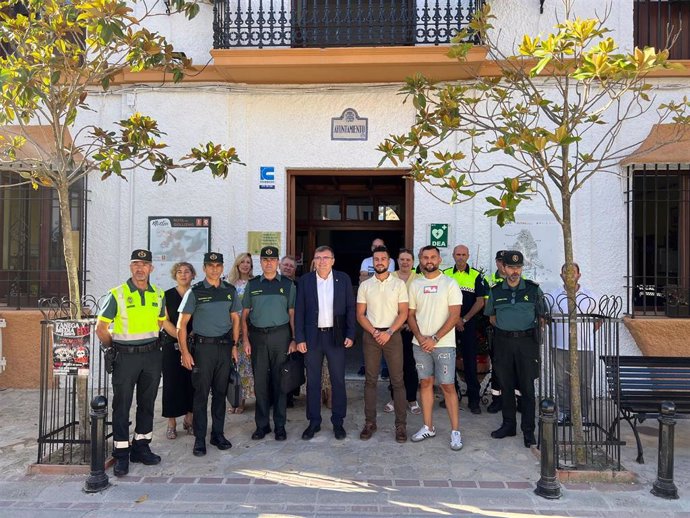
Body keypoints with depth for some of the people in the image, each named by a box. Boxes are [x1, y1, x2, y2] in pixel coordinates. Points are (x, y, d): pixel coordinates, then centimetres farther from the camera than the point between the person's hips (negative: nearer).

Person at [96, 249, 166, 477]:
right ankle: (121, 454, 11)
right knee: (122, 405, 1)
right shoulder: (117, 294, -7)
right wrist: (115, 347, 3)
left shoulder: (158, 294, 5)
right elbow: (101, 328, -3)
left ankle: (141, 447, 26)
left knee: (147, 403, 12)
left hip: (152, 355, 4)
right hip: (126, 356, -4)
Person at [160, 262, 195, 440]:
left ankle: (189, 420, 17)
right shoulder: (167, 295, 3)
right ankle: (171, 423, 11)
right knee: (172, 383, 1)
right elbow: (165, 321, -3)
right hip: (172, 345, -1)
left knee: (191, 382, 4)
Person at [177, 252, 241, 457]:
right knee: (201, 393, 0)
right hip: (203, 346, -3)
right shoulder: (195, 292, -3)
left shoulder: (230, 291, 7)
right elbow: (181, 324, -3)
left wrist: (234, 346, 9)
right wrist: (184, 351, -8)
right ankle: (200, 438, 11)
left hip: (224, 345, 3)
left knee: (220, 392, 10)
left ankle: (218, 434, 22)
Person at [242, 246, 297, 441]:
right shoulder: (252, 284, 8)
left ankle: (280, 425, 14)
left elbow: (292, 314, 3)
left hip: (280, 335, -1)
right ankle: (261, 425, 16)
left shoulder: (287, 284, 6)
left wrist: (294, 339, -5)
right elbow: (244, 314, 8)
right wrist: (246, 340, -1)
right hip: (258, 336, 1)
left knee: (279, 381, 3)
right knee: (260, 381, 5)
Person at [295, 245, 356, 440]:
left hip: (336, 336, 0)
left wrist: (350, 335, -4)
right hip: (312, 337, 1)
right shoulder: (304, 281, 2)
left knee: (338, 381, 6)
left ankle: (338, 422, 19)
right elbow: (299, 311, 2)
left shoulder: (343, 279, 2)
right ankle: (314, 422, 21)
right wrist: (299, 338, -4)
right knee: (313, 381, 8)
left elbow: (350, 308, 2)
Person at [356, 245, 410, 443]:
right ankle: (370, 422, 15)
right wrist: (374, 332, -9)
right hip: (370, 335, 2)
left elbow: (403, 313, -3)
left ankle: (401, 424, 7)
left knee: (397, 380, -1)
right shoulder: (365, 285, 6)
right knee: (370, 380, 6)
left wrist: (388, 332, -14)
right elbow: (360, 315, 4)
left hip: (392, 334, -1)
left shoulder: (399, 284, 2)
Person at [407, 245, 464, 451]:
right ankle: (428, 427, 21)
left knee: (448, 386, -2)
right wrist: (419, 337, -7)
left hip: (443, 344, -4)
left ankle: (455, 431, 7)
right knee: (425, 383, 10)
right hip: (420, 343, 4)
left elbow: (454, 315, -10)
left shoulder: (450, 284, -4)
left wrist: (435, 338, -15)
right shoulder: (415, 285, 8)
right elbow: (410, 315, 9)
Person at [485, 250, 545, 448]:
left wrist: (532, 330, -3)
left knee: (527, 387, 0)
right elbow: (492, 317, 18)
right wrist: (505, 328, 8)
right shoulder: (496, 291, 7)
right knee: (506, 385, 9)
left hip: (526, 341, -2)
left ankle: (528, 430, 8)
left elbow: (541, 317, 7)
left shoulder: (533, 289, 2)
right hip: (503, 342, 2)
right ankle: (508, 425, 22)